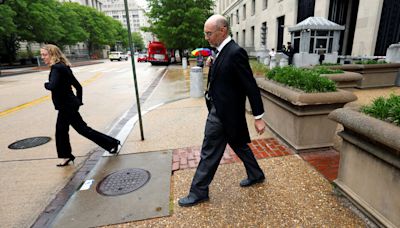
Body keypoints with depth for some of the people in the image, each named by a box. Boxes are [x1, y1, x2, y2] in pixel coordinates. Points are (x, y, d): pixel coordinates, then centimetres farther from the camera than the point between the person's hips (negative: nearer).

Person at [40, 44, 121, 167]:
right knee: (61, 130, 17)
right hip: (66, 105, 10)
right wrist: (78, 101, 16)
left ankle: (112, 143, 8)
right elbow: (78, 86, 13)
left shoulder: (56, 68, -18)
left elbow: (52, 86, -35)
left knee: (82, 129, -1)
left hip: (67, 106, -10)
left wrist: (46, 84, -12)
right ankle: (67, 156, 30)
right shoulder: (63, 67, 11)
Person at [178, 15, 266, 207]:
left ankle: (198, 192, 23)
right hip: (221, 110, 9)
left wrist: (258, 117, -15)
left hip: (223, 114, -9)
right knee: (238, 144, 22)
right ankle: (256, 175, 43)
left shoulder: (235, 52, -20)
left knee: (209, 153, 3)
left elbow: (251, 87, -19)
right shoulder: (222, 51, 8)